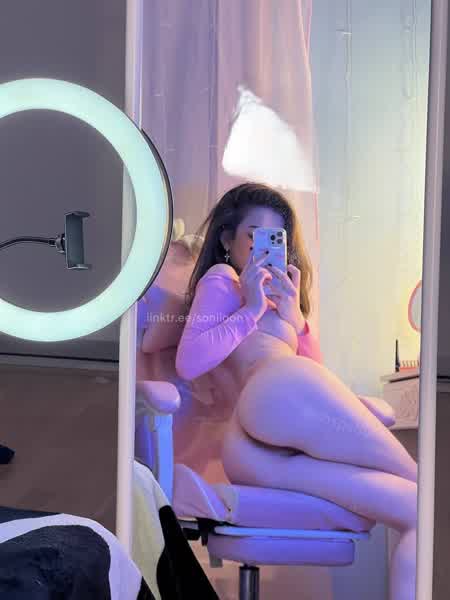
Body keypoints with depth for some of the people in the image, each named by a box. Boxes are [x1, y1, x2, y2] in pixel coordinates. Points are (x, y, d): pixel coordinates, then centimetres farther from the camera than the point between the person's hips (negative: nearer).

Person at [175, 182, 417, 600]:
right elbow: (188, 363, -3)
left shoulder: (276, 293, 40)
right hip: (283, 393, -8)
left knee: (416, 510, -6)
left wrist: (295, 318, 12)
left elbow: (313, 368, 29)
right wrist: (251, 310, 0)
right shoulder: (220, 278, 14)